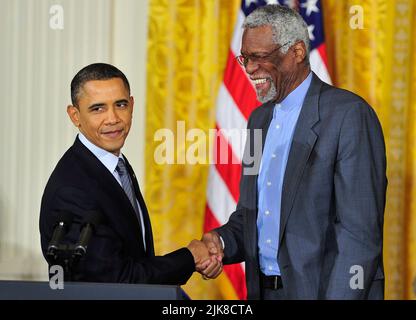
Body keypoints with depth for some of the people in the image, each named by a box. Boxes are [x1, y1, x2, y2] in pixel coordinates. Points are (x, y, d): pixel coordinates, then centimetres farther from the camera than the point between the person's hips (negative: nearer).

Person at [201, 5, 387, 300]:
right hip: (262, 290, 7)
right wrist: (221, 241, -4)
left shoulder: (350, 115, -13)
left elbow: (361, 233, -18)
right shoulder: (259, 119, 11)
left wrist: (338, 296, -24)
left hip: (323, 290, -7)